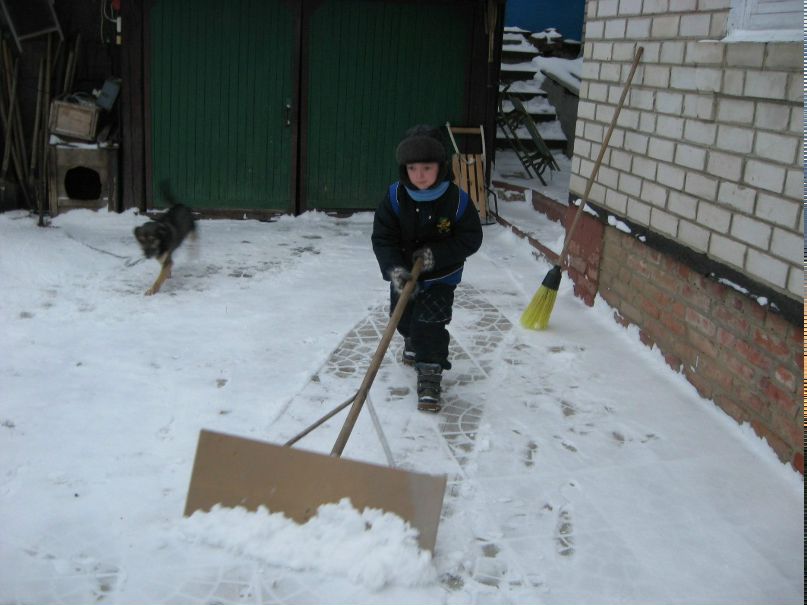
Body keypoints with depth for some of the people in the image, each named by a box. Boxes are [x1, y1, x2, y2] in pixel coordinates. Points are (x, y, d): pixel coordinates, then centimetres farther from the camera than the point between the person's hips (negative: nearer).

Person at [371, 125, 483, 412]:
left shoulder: (457, 200, -22)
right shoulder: (395, 198, -18)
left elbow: (471, 238, -15)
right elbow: (382, 238, -17)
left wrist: (437, 254, -27)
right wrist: (395, 269, -33)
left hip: (441, 276, -3)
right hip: (404, 273, 4)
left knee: (431, 321, -17)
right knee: (403, 318, 23)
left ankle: (429, 376, -3)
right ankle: (414, 342, 57)